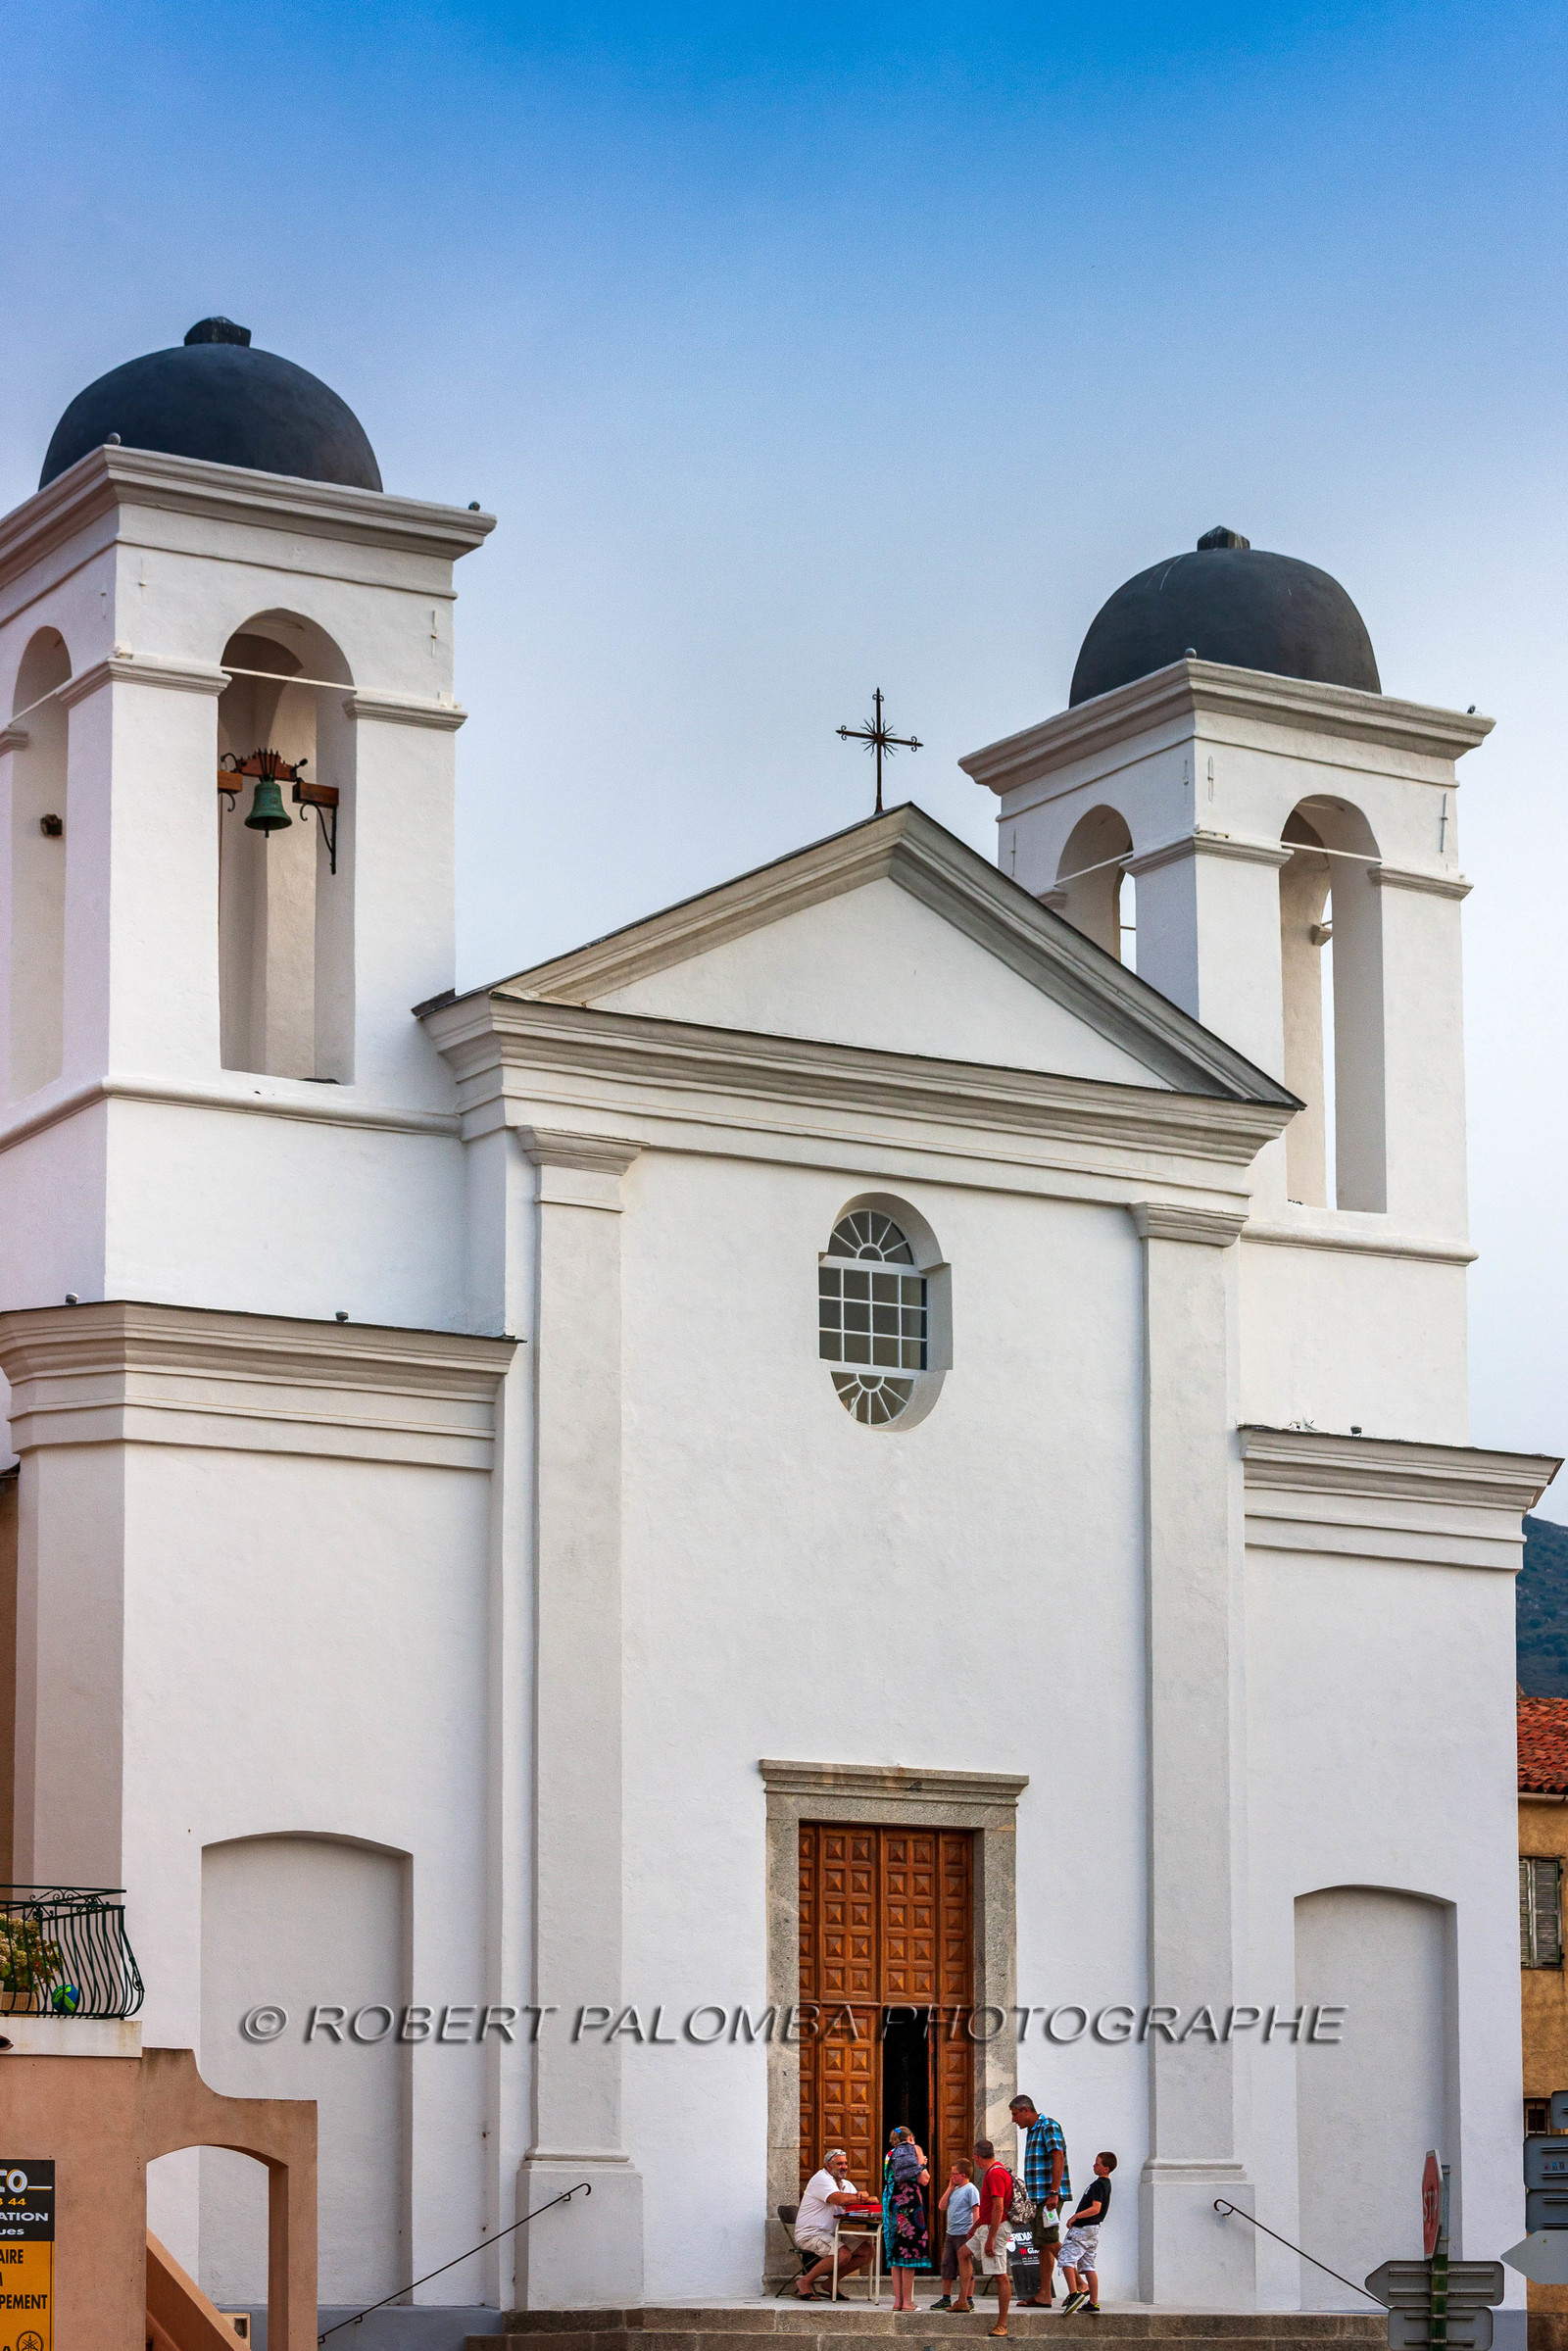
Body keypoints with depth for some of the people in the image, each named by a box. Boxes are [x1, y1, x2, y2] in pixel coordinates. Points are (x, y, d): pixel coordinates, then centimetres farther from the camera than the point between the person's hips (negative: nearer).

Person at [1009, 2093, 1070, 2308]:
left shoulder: (1048, 2127, -8)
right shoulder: (1031, 2131, 21)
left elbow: (1058, 2158, -18)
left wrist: (1053, 2193, -24)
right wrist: (1031, 2197, 20)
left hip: (1049, 2194, -10)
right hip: (1039, 2197, 10)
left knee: (1048, 2240, -17)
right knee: (1042, 2245, 7)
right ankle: (1044, 2295, 6)